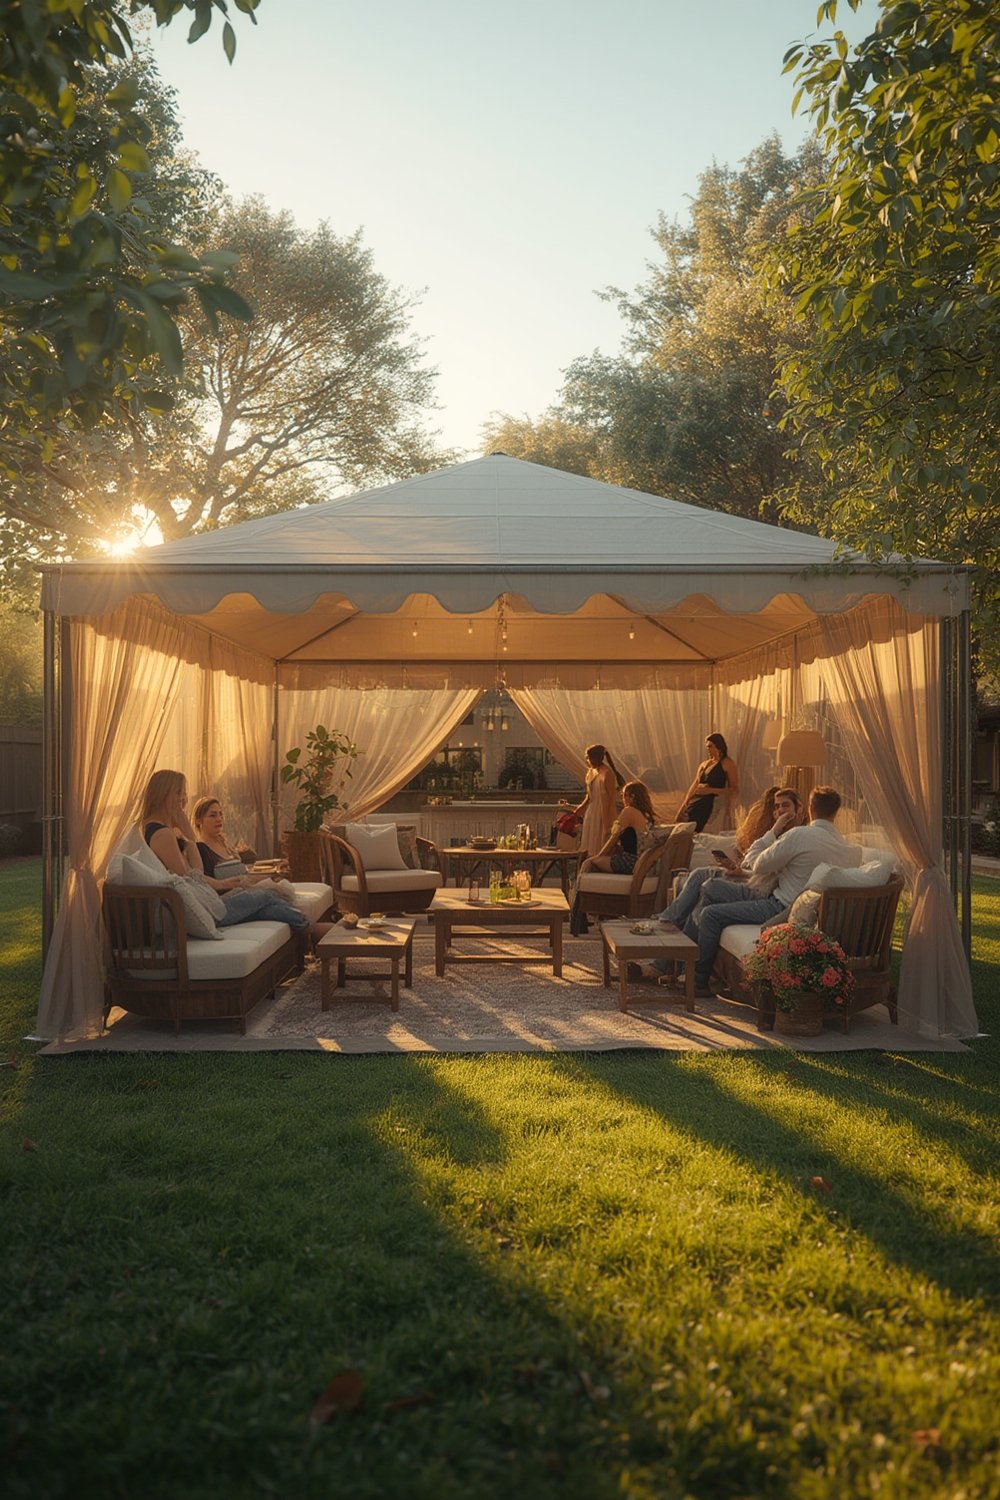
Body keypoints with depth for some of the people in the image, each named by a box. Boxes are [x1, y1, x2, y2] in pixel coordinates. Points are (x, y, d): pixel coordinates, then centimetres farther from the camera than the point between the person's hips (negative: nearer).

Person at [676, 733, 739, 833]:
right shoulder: (704, 764, 23)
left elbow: (735, 791, -3)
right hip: (696, 800, 6)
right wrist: (684, 805, 3)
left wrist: (711, 790, -13)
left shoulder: (727, 764, 4)